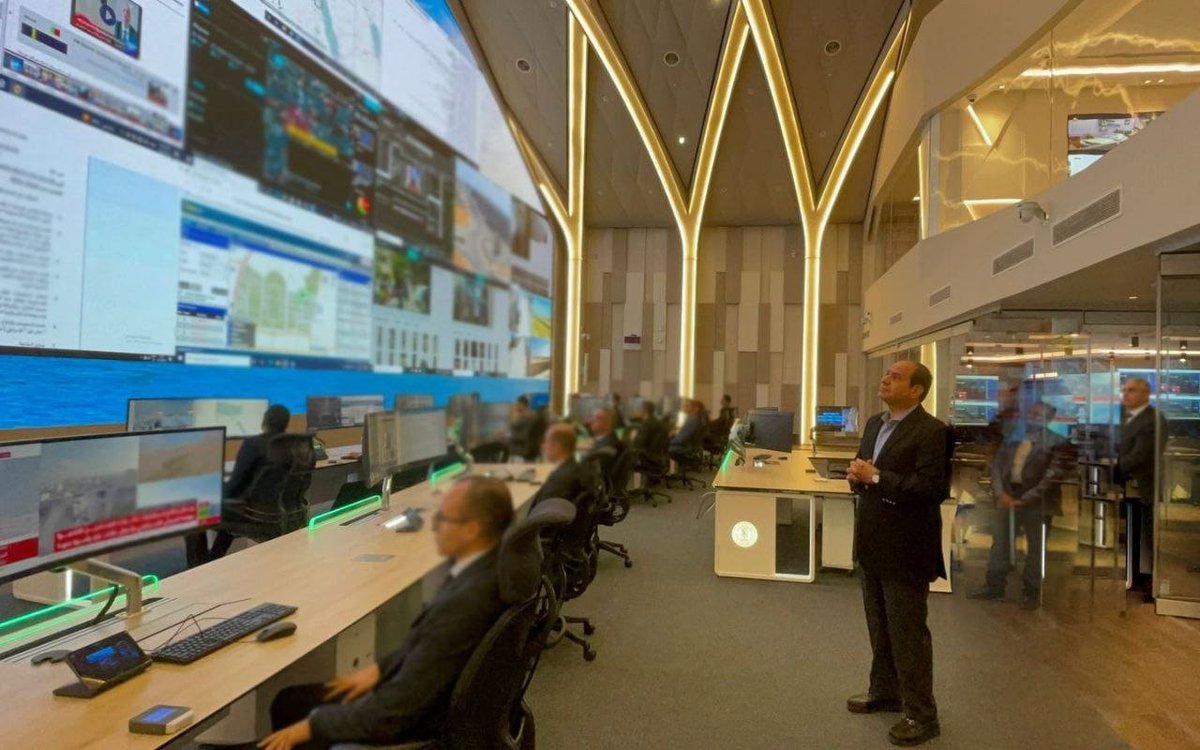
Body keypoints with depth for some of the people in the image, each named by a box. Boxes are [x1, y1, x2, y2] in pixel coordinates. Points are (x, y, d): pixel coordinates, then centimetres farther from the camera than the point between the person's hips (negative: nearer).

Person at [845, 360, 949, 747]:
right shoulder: (875, 423, 10)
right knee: (879, 626, 21)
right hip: (874, 544, 8)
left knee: (908, 633, 4)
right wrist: (856, 476, -8)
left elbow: (933, 488, -25)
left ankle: (921, 715, 20)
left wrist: (876, 477, -26)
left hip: (906, 549, -8)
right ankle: (885, 691, 39)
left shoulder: (932, 430, -17)